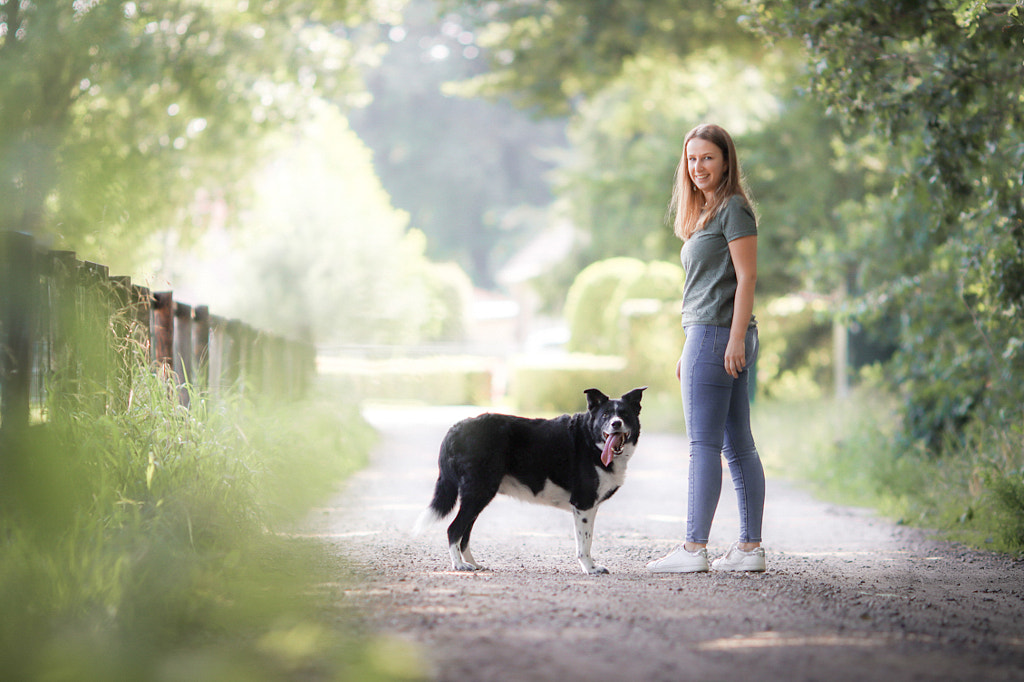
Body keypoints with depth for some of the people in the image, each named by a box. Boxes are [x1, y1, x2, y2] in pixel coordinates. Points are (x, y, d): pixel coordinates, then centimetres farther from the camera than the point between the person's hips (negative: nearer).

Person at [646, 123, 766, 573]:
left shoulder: (733, 209, -7)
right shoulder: (706, 214, 22)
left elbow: (746, 278, -14)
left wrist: (735, 339, -20)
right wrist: (690, 349, 21)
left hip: (718, 334, -10)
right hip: (708, 335, 10)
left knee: (704, 444, -10)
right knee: (738, 445, 7)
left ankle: (694, 548, -10)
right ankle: (750, 547, 8)